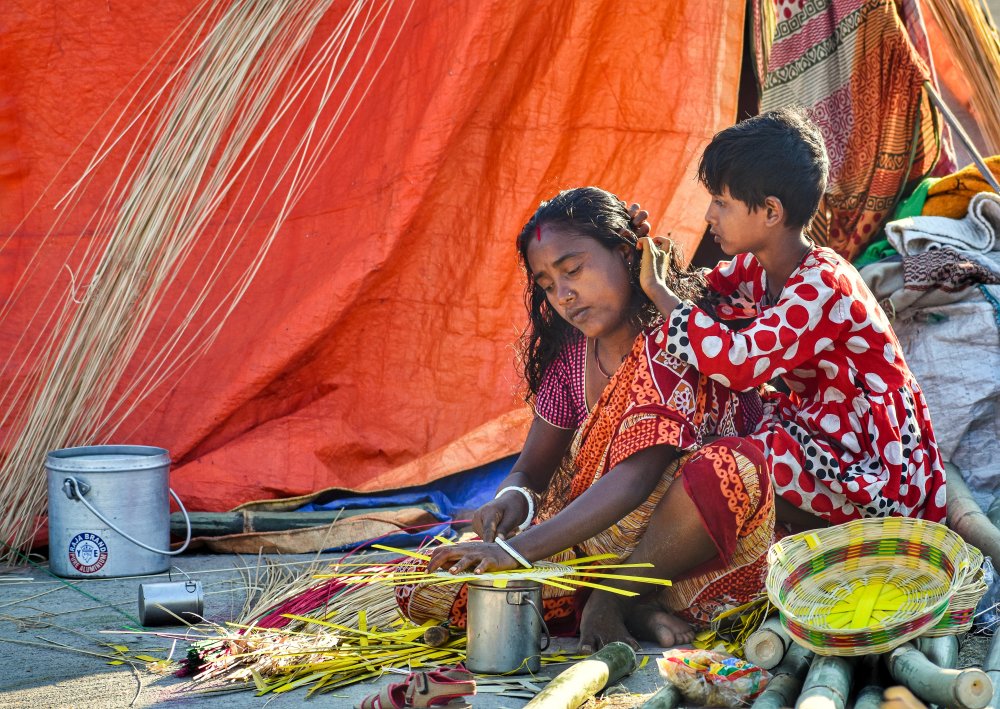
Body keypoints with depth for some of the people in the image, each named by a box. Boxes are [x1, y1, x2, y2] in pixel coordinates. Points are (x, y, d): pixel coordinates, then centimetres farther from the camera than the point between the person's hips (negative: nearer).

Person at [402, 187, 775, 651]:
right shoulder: (570, 353, 7)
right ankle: (631, 606, -14)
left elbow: (635, 477, -28)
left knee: (734, 466, -38)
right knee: (420, 587, -12)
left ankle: (612, 601, -18)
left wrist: (517, 550, -38)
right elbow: (531, 469, 10)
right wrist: (512, 498, -18)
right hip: (587, 541, 6)